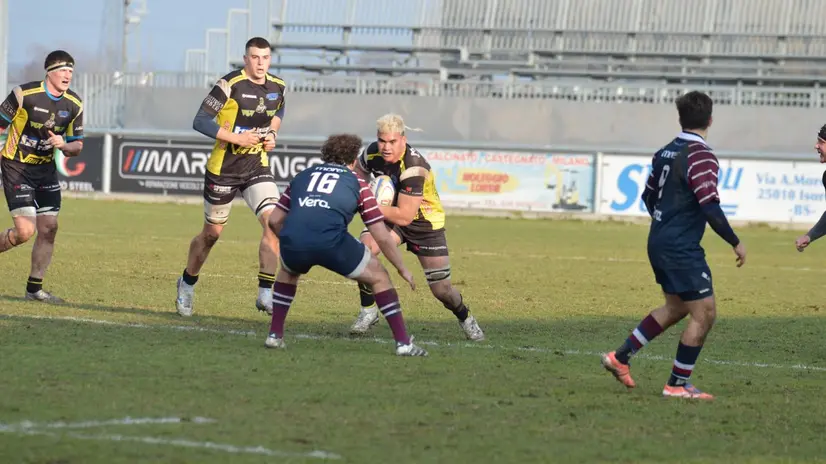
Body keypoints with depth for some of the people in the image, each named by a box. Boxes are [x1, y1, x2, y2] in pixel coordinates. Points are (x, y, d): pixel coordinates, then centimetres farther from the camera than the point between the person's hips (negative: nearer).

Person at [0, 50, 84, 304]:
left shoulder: (74, 105, -2)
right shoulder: (24, 94, -17)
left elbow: (77, 145, 7)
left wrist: (63, 145, -16)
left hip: (46, 168, 6)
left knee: (49, 228, -1)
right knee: (25, 231, -16)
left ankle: (34, 288, 13)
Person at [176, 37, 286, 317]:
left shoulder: (276, 87, 1)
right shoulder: (230, 85, -17)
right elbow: (200, 121, -19)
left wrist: (272, 134, 6)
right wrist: (236, 138, -23)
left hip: (257, 168, 4)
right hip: (224, 170, -4)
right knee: (212, 233, 10)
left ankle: (266, 294, -14)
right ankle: (187, 284, 36)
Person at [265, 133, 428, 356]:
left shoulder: (303, 176, 28)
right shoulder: (357, 183, 21)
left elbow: (274, 220, 28)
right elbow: (382, 237, 19)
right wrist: (402, 270, 30)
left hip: (293, 240, 3)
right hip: (331, 242, -3)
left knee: (288, 271, 38)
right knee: (379, 277, 18)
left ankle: (274, 335, 31)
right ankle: (403, 342, 10)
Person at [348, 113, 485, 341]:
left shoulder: (414, 168, -34)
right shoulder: (372, 153, -16)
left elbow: (404, 217, -33)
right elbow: (357, 171, 10)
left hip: (424, 222, -4)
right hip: (391, 214, 4)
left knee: (441, 289, -1)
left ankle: (466, 318, 32)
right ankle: (368, 312, -10)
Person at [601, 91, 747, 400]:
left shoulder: (665, 153, 9)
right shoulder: (701, 156, -17)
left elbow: (649, 196, 20)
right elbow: (710, 208, -23)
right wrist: (735, 243, -13)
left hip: (659, 243, 9)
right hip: (682, 247, -9)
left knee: (676, 308, 22)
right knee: (704, 314, -2)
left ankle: (620, 357, 23)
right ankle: (678, 385, 2)